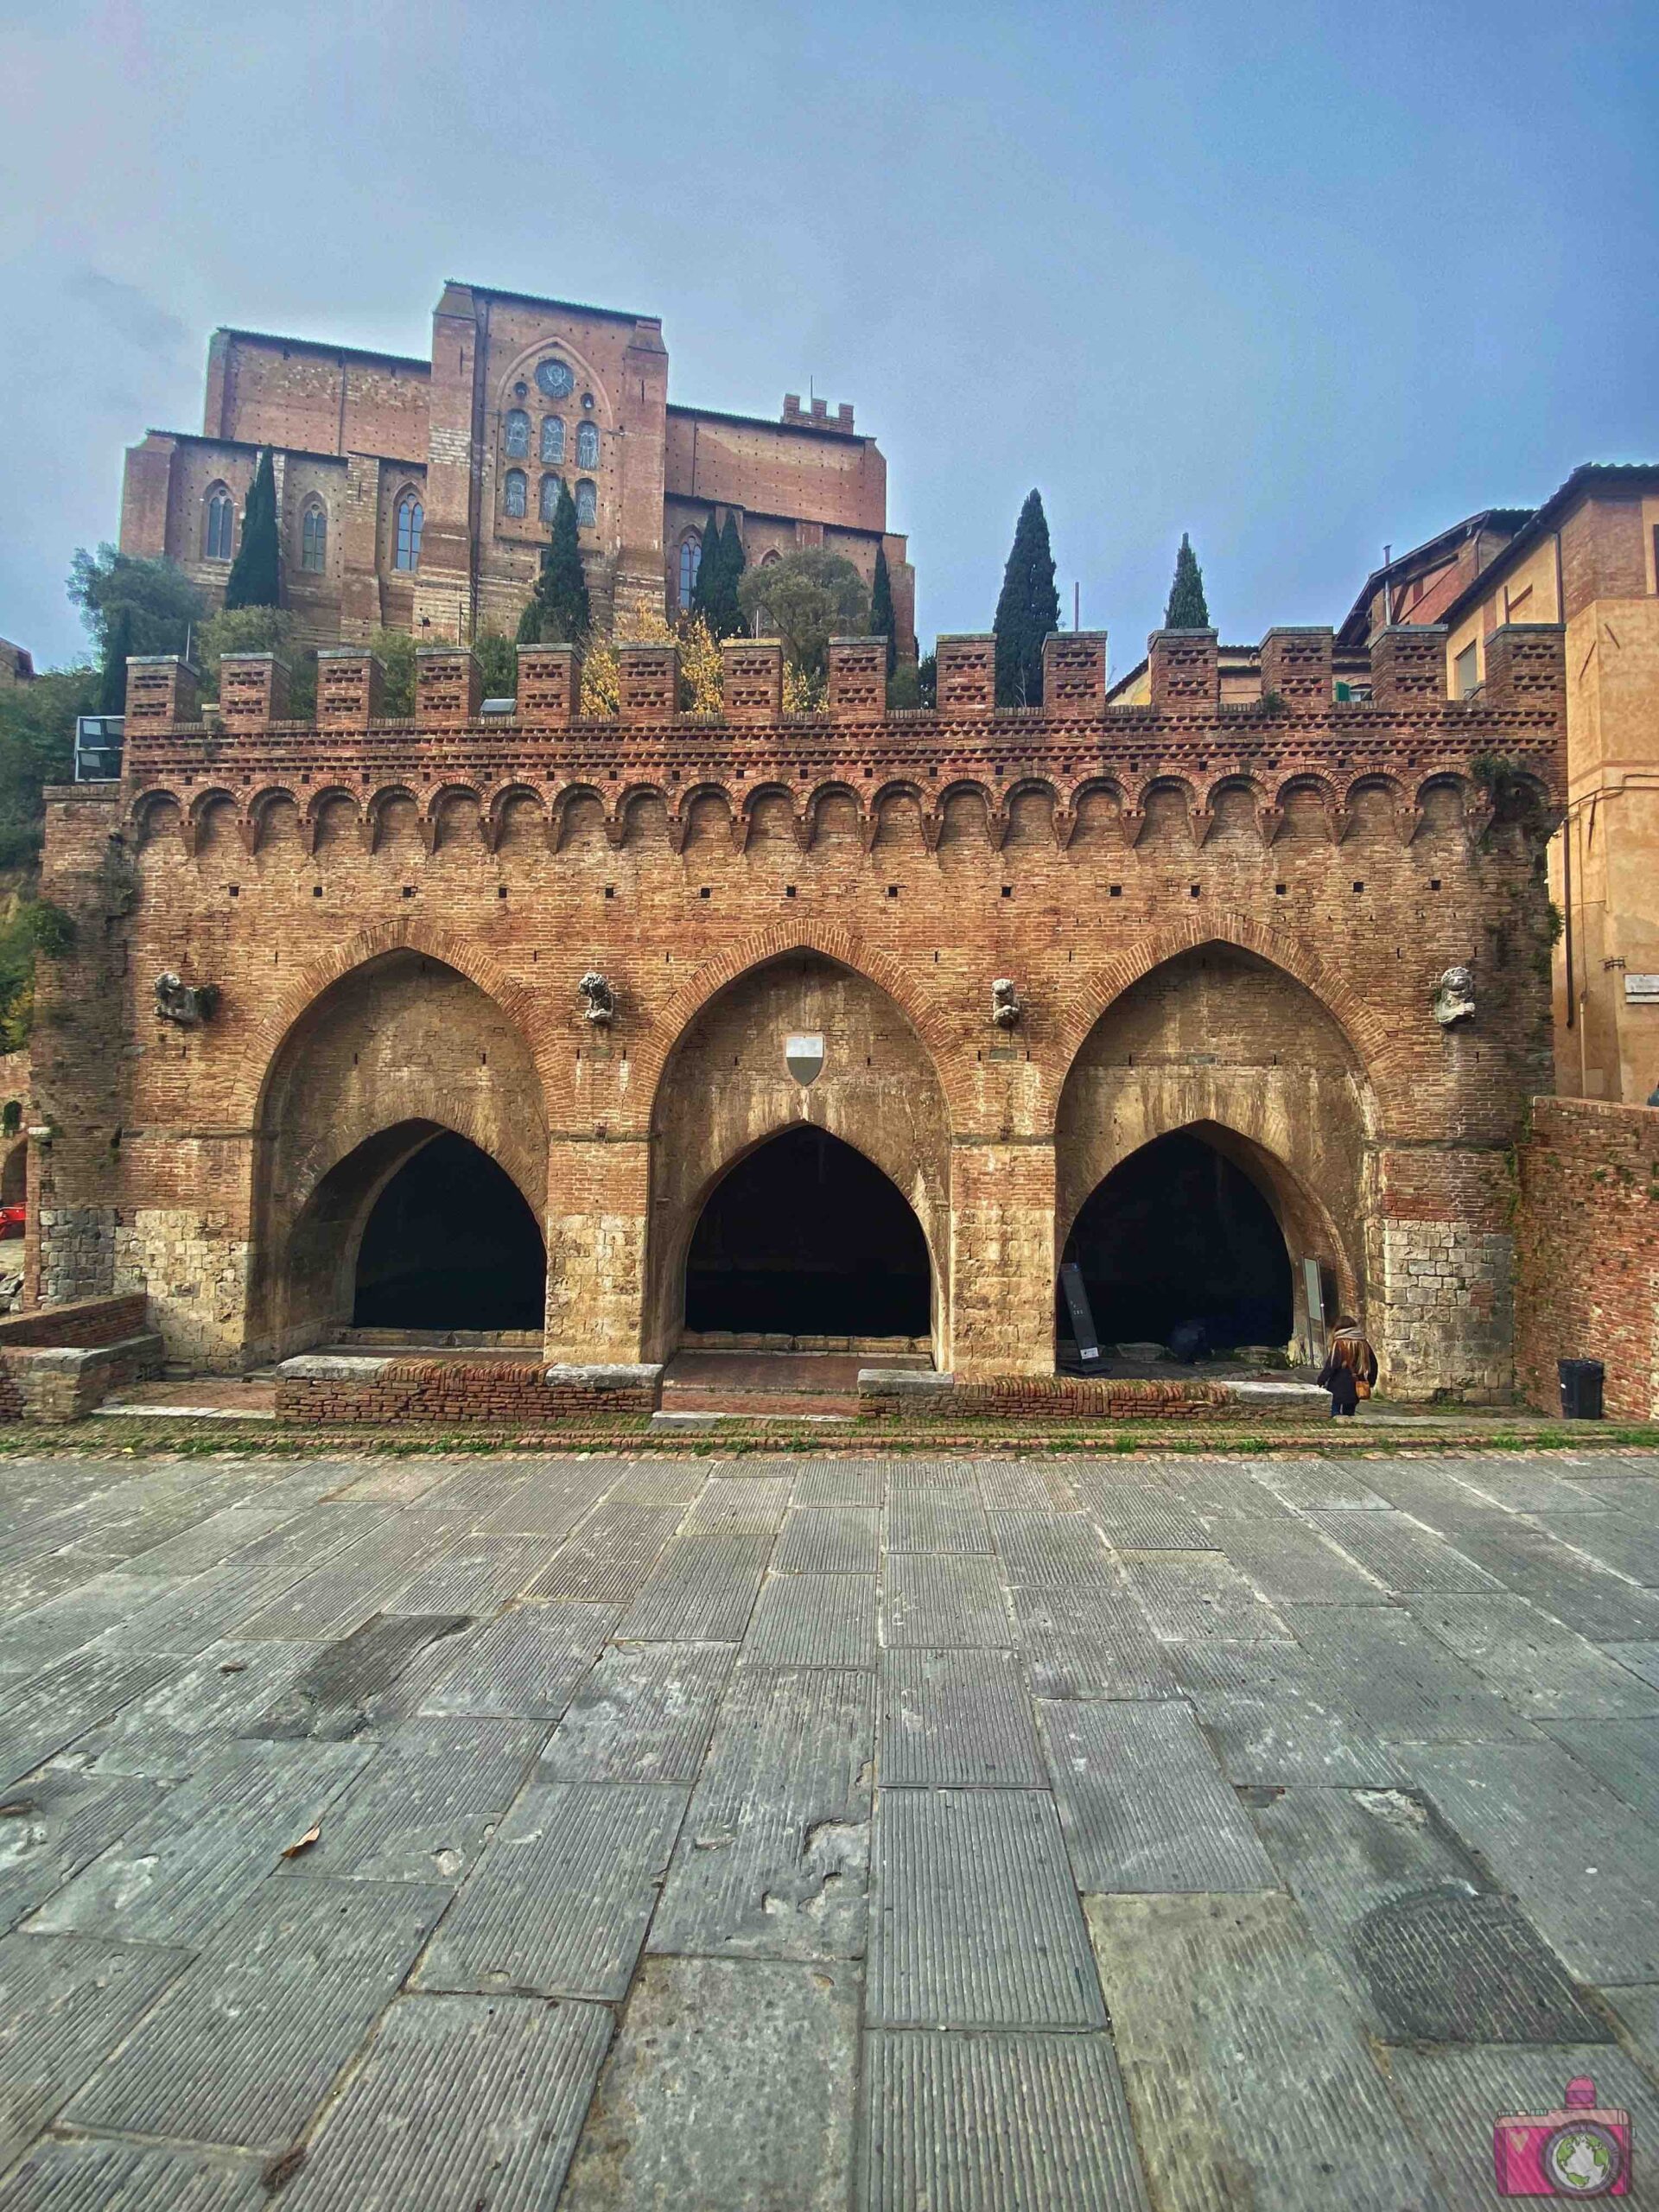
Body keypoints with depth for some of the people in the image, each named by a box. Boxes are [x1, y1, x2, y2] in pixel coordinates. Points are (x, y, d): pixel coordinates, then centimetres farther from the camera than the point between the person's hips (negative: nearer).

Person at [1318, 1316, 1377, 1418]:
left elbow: (1330, 1366, -16)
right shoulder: (1363, 1344, 4)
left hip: (1338, 1389, -6)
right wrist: (1369, 1382, 23)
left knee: (1335, 1414, 2)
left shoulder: (1339, 1344, -14)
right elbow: (1373, 1364, 14)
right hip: (1355, 1390, 6)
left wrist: (1321, 1381, -7)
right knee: (1349, 1414, 15)